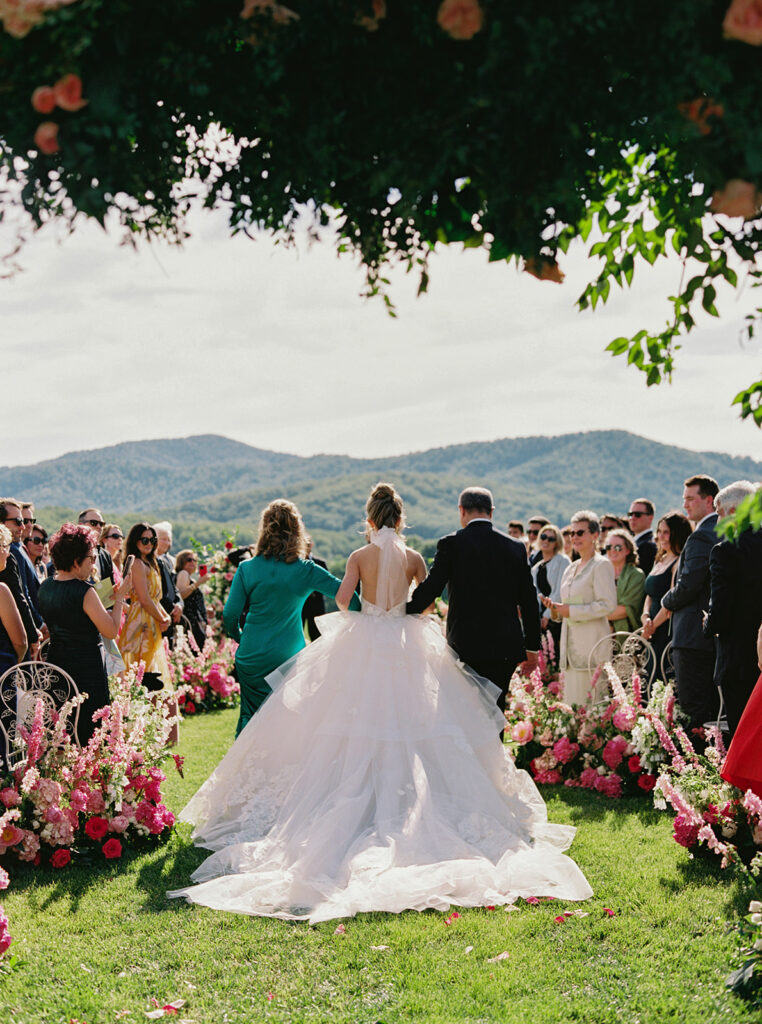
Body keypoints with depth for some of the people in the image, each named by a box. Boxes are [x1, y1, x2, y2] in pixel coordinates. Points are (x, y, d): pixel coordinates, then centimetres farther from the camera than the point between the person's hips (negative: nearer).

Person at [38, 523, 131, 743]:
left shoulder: (45, 587, 5)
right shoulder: (84, 591, -19)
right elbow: (112, 631, -15)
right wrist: (119, 598, -3)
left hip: (56, 660, 8)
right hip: (87, 667, -8)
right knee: (89, 732, 1)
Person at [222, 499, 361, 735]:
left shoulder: (247, 569, -5)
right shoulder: (306, 571, -7)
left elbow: (230, 616, -3)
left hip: (251, 656, 1)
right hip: (289, 656, -1)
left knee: (250, 716, 13)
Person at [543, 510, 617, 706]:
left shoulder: (601, 565, -5)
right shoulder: (571, 568, 20)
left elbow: (608, 605, -15)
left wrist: (572, 611, -15)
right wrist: (555, 608, 5)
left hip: (592, 644, -8)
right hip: (571, 644, 8)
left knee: (589, 706, -9)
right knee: (571, 705, 5)